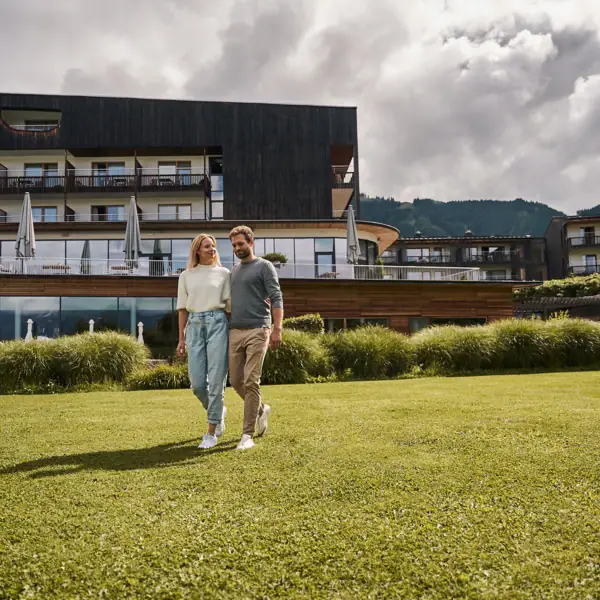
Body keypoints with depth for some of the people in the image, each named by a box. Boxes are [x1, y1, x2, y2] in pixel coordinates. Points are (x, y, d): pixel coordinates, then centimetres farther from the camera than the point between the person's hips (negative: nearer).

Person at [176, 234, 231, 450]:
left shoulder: (224, 273, 8)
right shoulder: (186, 276, 13)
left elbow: (230, 305, 6)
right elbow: (183, 309, 12)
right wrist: (181, 338, 8)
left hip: (217, 323, -2)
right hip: (195, 325, 2)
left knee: (216, 379, -5)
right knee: (197, 382, -1)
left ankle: (211, 433, 4)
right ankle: (218, 412, 29)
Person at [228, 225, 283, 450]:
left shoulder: (264, 267, 2)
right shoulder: (233, 270, 19)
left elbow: (276, 298, -7)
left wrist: (277, 329, -18)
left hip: (257, 332, -6)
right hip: (235, 332, 6)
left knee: (251, 382, -8)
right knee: (236, 381, 7)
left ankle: (247, 434, -1)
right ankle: (261, 410, 33)